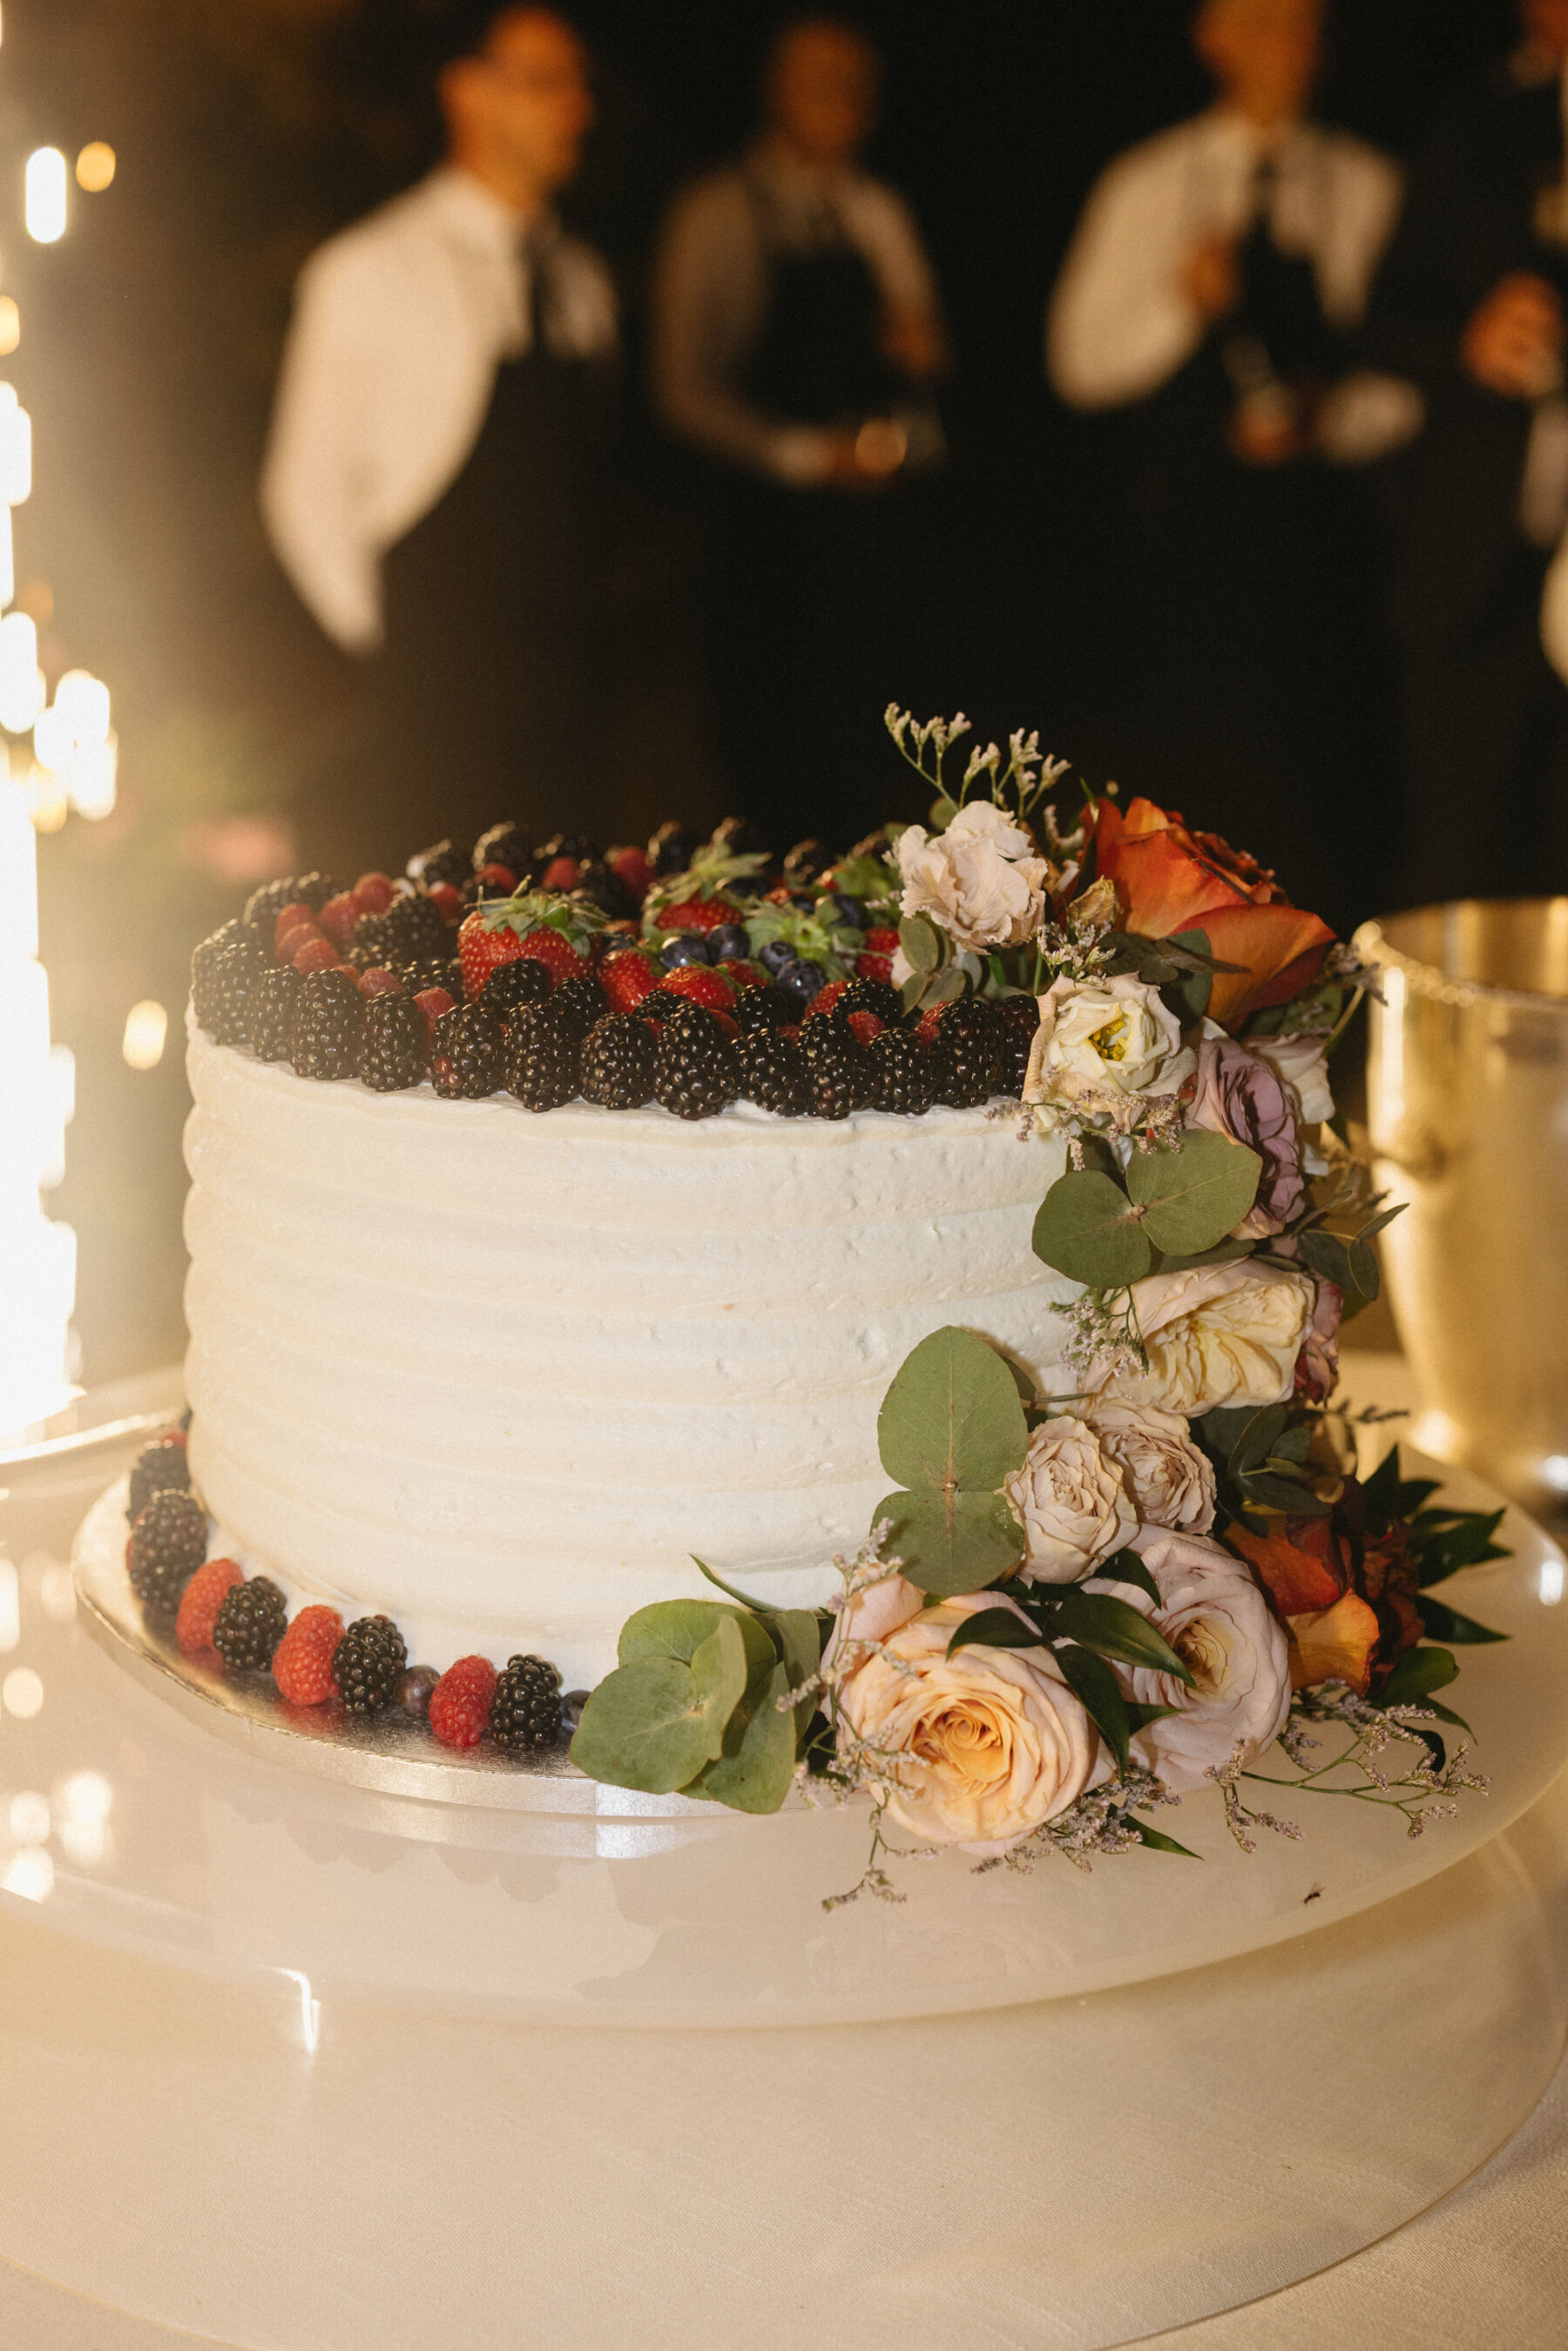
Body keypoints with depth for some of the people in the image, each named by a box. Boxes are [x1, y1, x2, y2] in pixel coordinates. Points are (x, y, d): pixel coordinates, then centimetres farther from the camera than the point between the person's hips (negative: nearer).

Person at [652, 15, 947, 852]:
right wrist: (800, 454, -17)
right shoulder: (718, 212, 0)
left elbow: (926, 358, 23)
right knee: (775, 745, -7)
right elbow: (684, 388, -6)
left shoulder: (881, 211, 16)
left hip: (883, 508, 5)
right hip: (771, 517, -5)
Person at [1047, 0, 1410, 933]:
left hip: (1319, 503, 0)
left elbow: (1409, 374, 5)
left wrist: (1334, 419, -14)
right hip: (1185, 522, 0)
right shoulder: (1147, 186, 7)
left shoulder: (1370, 189, 6)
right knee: (1205, 764, 1)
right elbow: (1080, 363, 4)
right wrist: (1180, 306, -13)